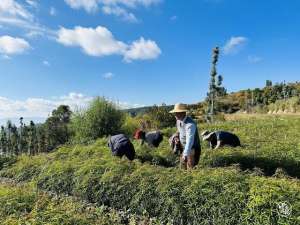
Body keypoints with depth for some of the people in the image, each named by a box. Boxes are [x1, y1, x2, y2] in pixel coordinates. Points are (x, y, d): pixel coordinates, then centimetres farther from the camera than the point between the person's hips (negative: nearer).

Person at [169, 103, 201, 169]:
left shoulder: (190, 124, -28)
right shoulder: (178, 121, -2)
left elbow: (190, 140, -34)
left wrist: (185, 154, -39)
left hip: (192, 149, -8)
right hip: (184, 149, 8)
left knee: (191, 169, -5)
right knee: (182, 169, 14)